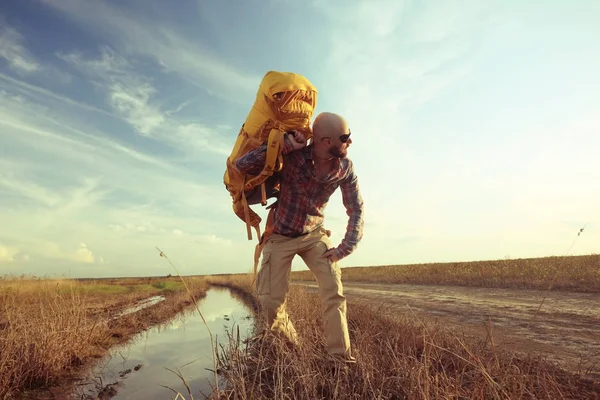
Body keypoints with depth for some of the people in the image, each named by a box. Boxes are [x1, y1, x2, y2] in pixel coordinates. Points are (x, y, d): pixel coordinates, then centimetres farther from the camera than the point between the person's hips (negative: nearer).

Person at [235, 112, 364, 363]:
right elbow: (241, 166, -30)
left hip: (314, 234, 3)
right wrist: (282, 145, -36)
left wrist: (345, 247, -14)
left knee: (334, 290, -16)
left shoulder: (345, 168, -14)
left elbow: (356, 210, -4)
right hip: (281, 236, -2)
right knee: (271, 301, -3)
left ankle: (341, 357, -2)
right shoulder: (291, 157, -25)